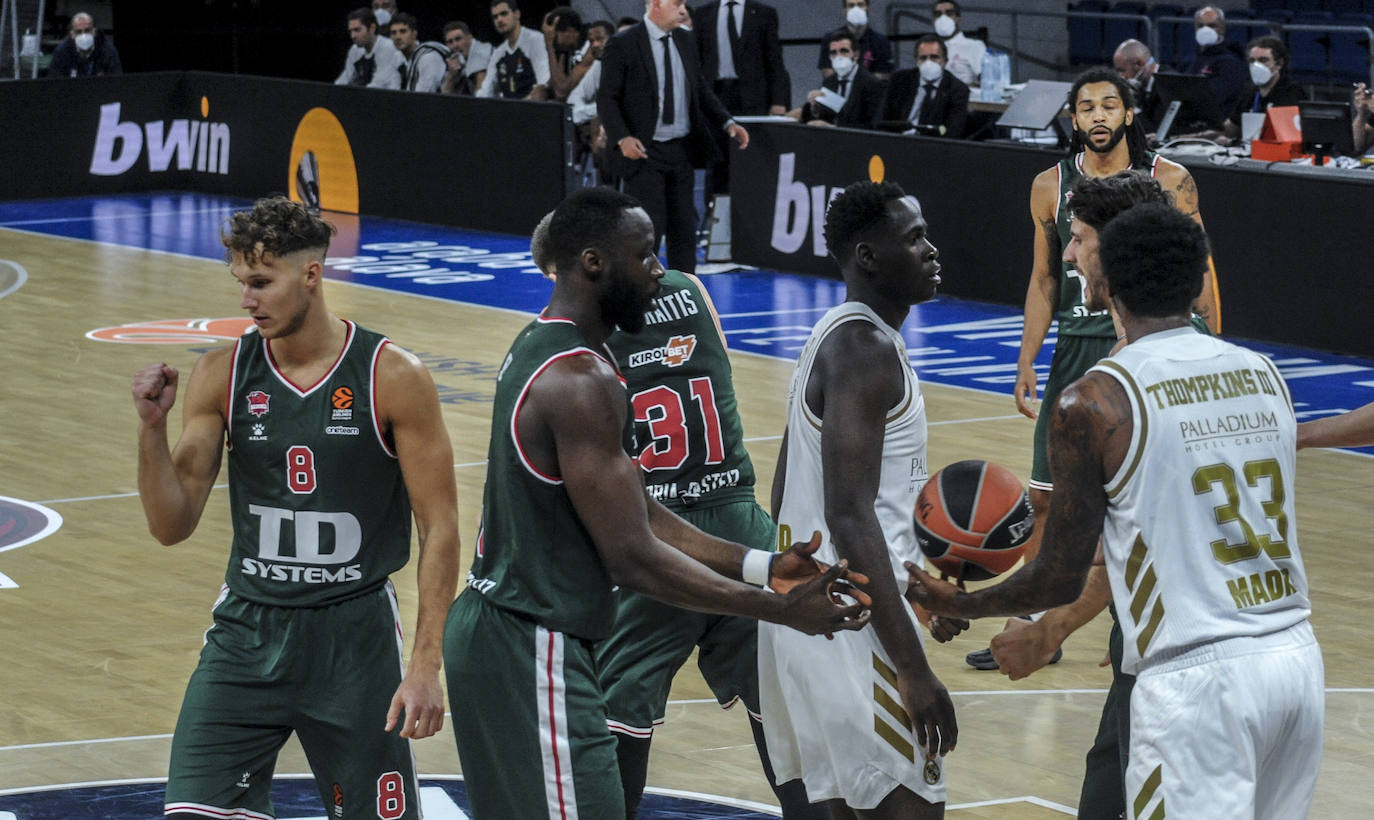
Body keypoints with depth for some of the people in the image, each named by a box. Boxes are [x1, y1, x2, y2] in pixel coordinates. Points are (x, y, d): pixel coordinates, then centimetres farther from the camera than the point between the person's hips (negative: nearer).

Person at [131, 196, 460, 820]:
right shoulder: (222, 376, -2)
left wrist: (426, 666, -13)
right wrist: (152, 427, -17)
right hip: (248, 631, 2)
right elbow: (172, 527, -1)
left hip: (356, 635, -2)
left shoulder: (393, 377, -9)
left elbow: (440, 529, -7)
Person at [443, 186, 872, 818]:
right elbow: (633, 558, -22)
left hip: (495, 626, 11)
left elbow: (640, 517, 12)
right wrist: (782, 610, -17)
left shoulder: (538, 349, 11)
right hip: (535, 652, -11)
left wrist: (763, 567, 4)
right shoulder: (582, 381, -21)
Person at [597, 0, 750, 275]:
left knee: (684, 229, 7)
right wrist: (622, 138, -26)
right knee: (649, 226, -10)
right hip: (643, 152, -6)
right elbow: (607, 98, -11)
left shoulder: (684, 41, 10)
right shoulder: (623, 45, -10)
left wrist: (728, 123, 4)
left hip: (681, 150, 6)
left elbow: (701, 90, 18)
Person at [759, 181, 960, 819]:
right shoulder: (867, 349, -16)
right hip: (851, 623, -10)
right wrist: (914, 672, -25)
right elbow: (849, 517, -23)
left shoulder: (834, 337, 16)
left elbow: (785, 497, 22)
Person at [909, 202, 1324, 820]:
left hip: (1194, 676, -6)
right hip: (1296, 655, 6)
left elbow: (1061, 580, -2)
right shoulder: (1264, 375, 10)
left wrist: (958, 605, 15)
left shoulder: (1091, 403, -8)